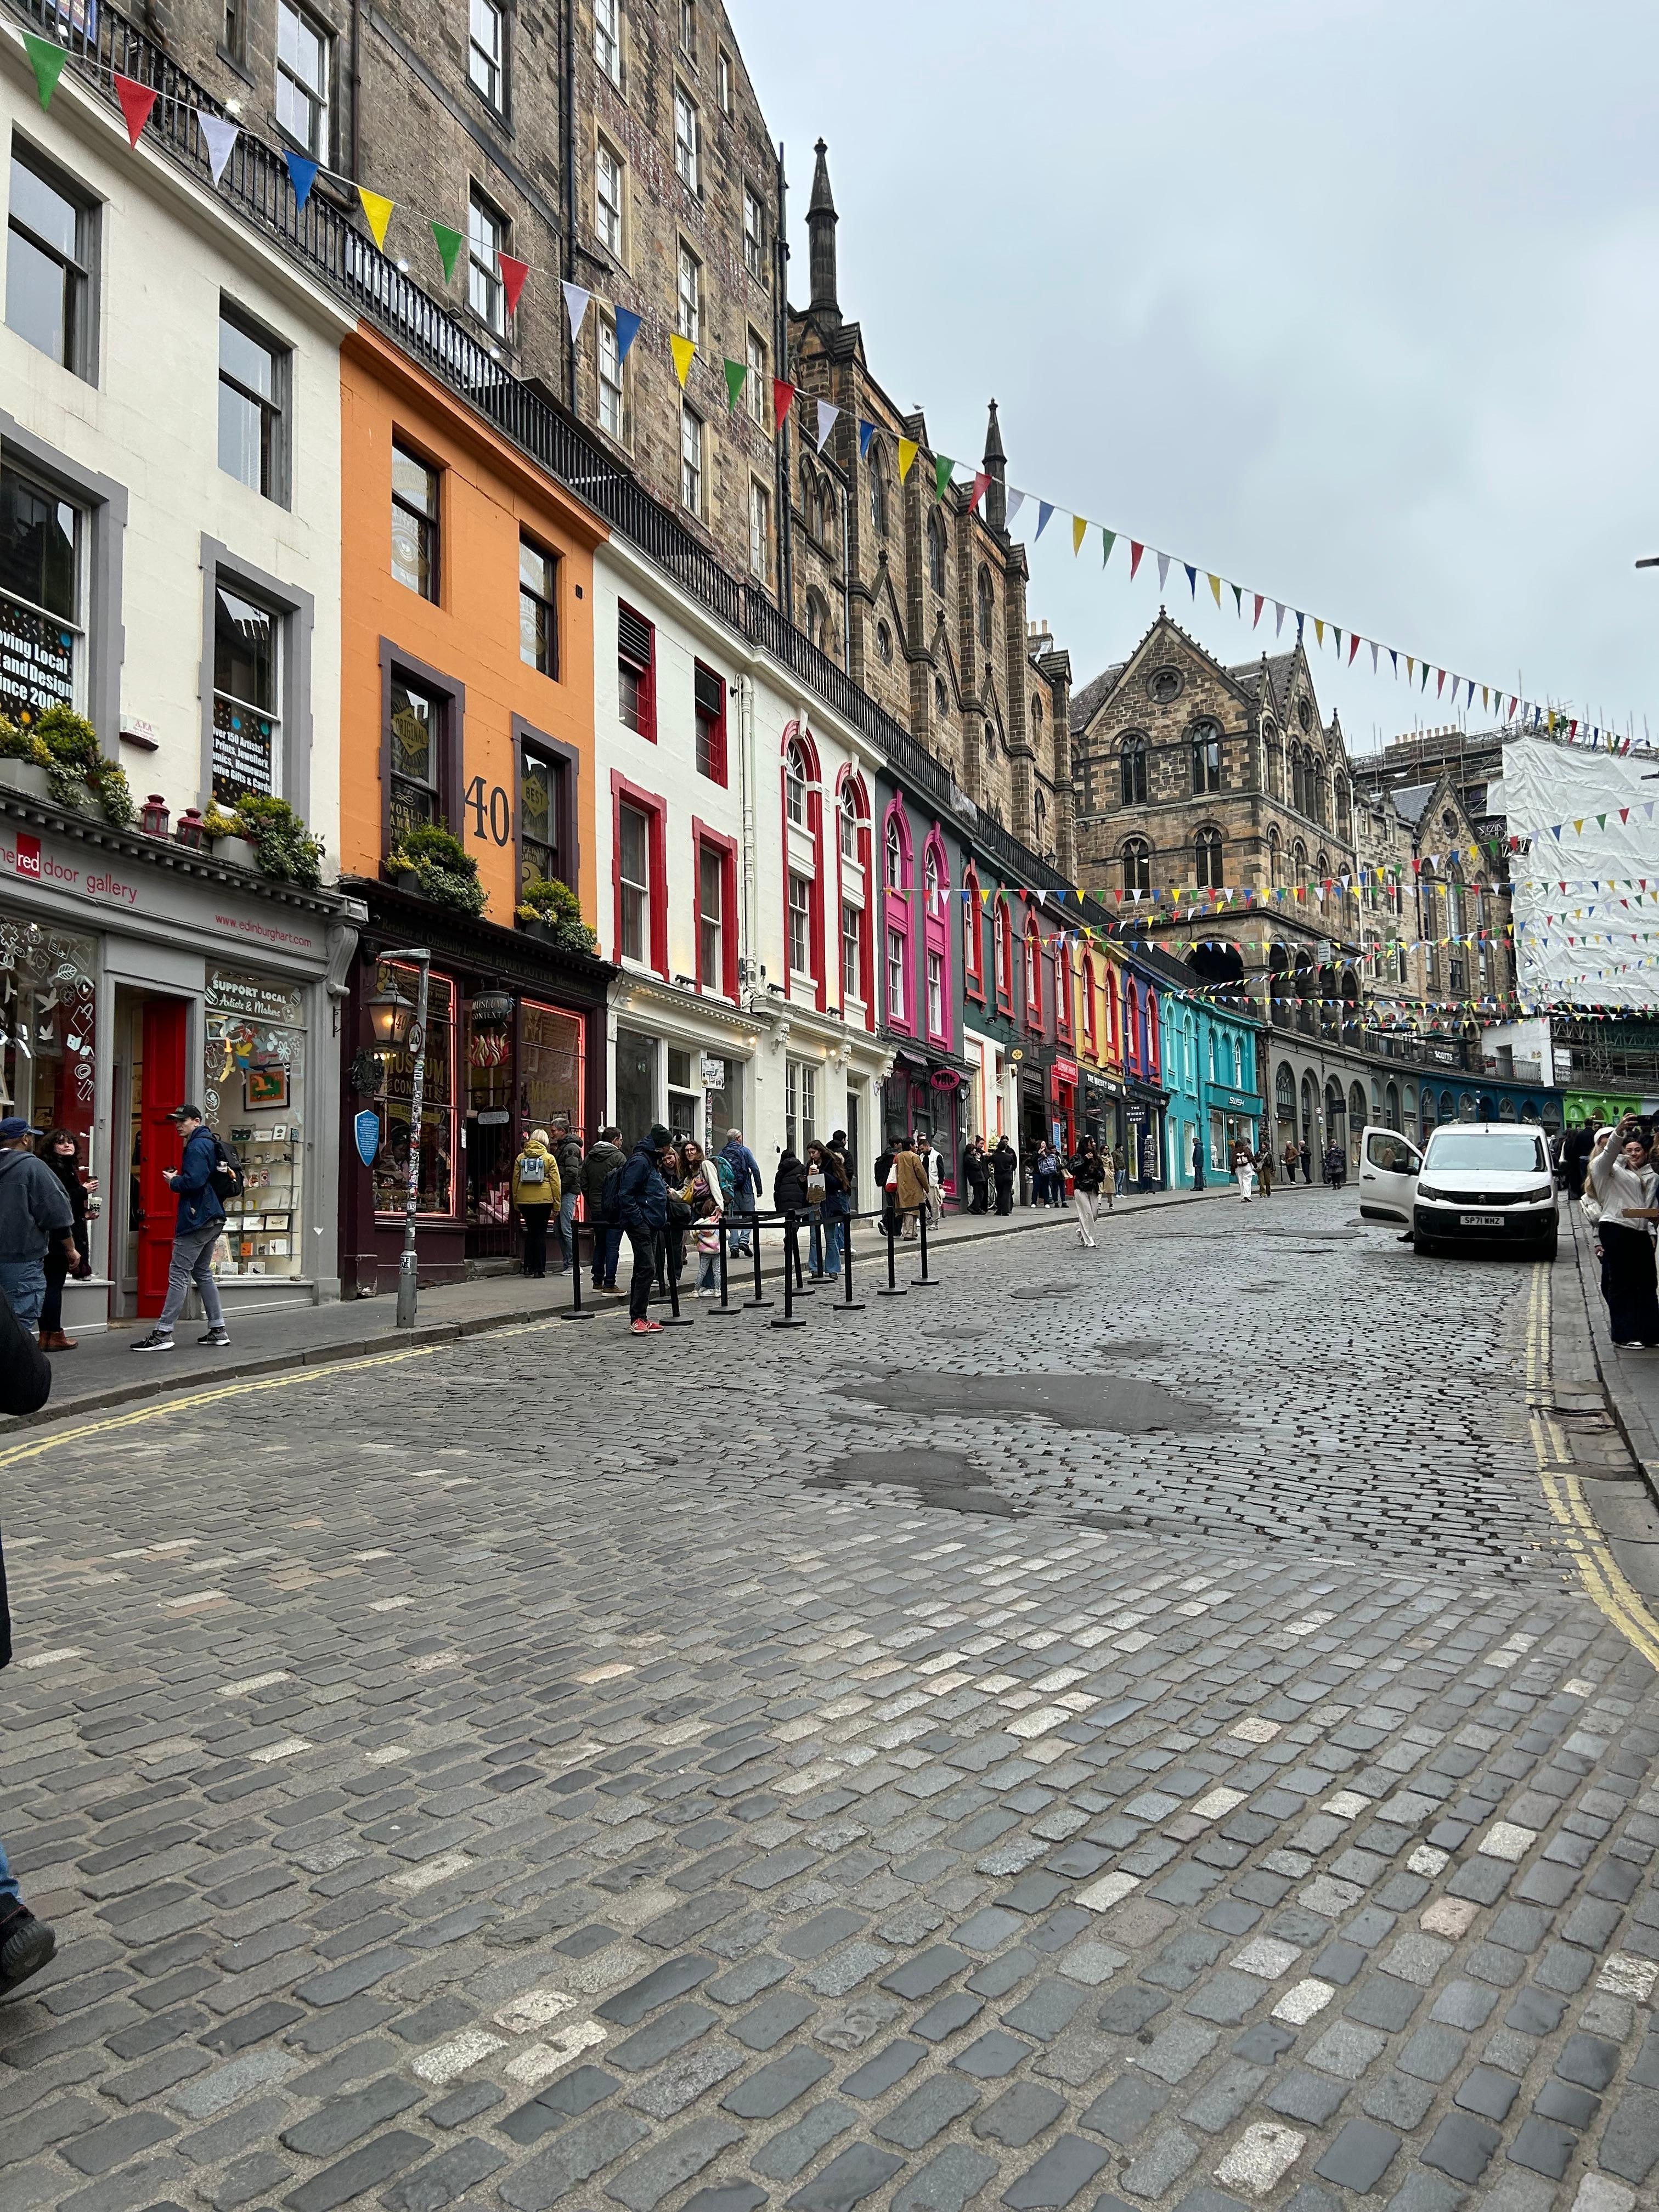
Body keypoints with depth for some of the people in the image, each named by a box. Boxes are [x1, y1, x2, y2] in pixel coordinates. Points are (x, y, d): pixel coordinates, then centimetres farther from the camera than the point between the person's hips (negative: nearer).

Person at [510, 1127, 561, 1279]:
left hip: (524, 1200, 3)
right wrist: (556, 1205, 2)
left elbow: (515, 1181, 9)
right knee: (541, 1233, 4)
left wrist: (516, 1203, 15)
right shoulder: (549, 1158, -1)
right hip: (544, 1200, -3)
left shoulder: (521, 1158, 7)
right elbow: (556, 1182, -2)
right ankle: (539, 1269, 3)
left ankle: (528, 1267, 15)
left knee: (530, 1231, 17)